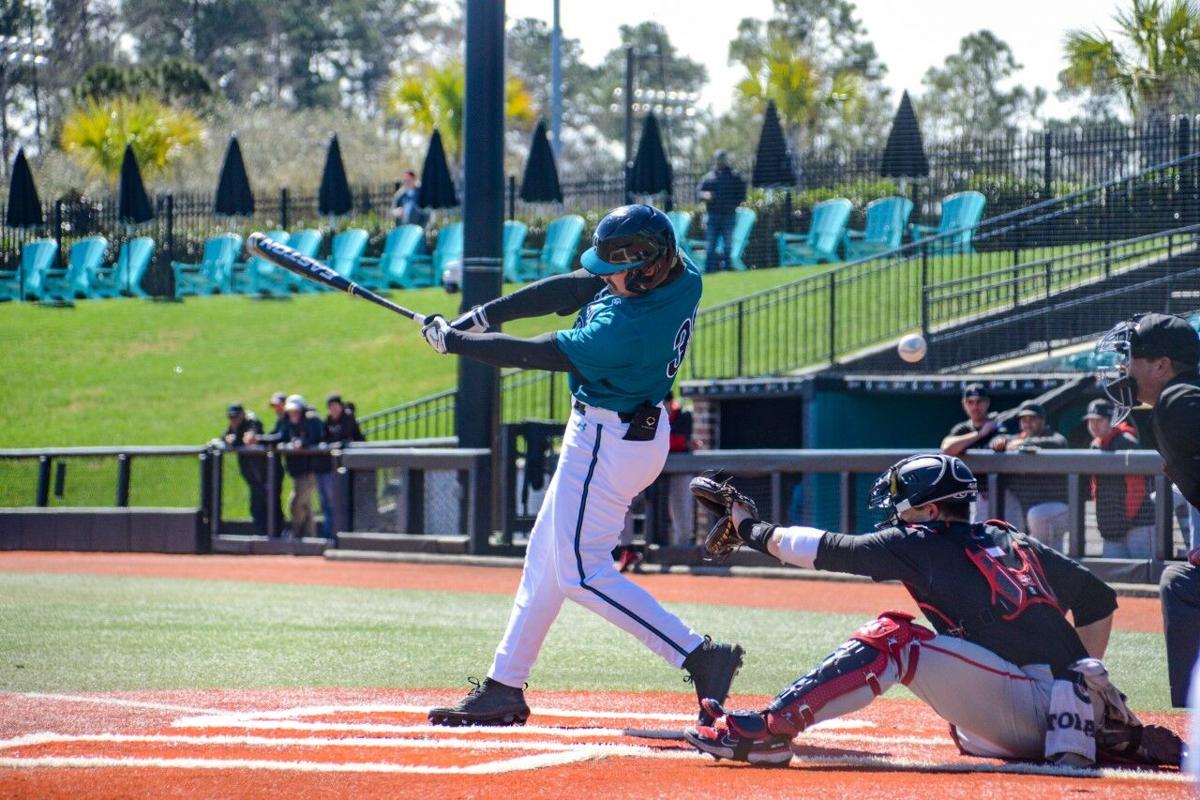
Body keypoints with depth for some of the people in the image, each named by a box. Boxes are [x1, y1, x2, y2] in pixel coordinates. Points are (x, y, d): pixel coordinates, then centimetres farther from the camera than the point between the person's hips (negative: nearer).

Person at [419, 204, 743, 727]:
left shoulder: (628, 329, -31)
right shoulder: (676, 273, -7)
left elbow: (535, 354, -21)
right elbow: (574, 289, 1)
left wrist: (453, 341, -9)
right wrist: (485, 314, -2)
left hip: (608, 442, -10)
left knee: (582, 574, -6)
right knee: (546, 557, 16)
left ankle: (700, 656, -11)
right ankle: (503, 688, 24)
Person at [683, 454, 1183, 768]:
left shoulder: (923, 544, 0)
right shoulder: (1016, 543, 20)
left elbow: (825, 549, 4)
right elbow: (1099, 602, 23)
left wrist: (749, 529, 18)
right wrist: (1085, 682, 27)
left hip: (1027, 706, -8)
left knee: (893, 637, -12)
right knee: (971, 735, 37)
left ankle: (769, 728, -22)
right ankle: (1108, 734, 18)